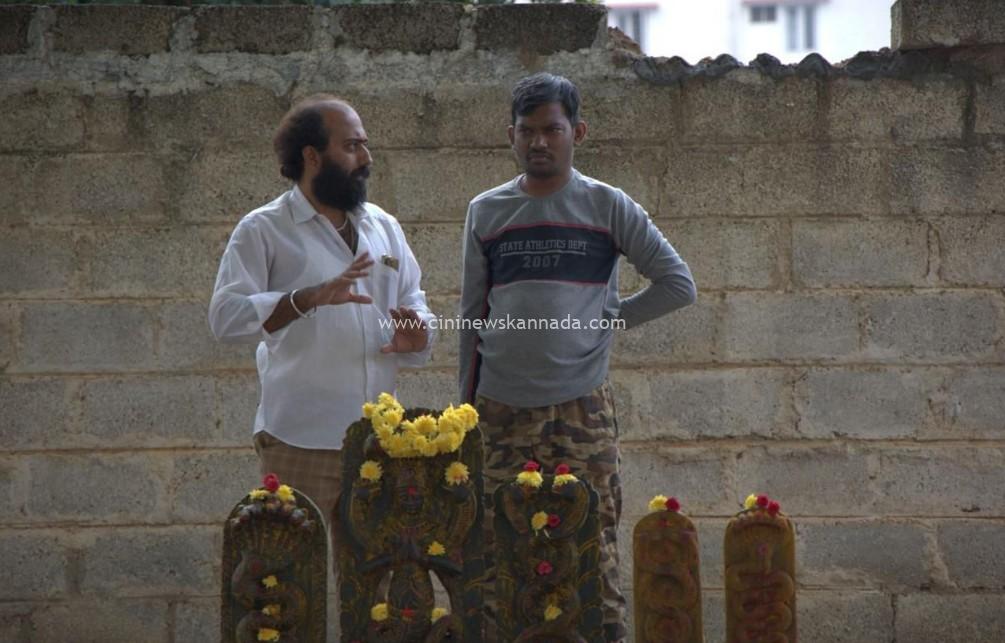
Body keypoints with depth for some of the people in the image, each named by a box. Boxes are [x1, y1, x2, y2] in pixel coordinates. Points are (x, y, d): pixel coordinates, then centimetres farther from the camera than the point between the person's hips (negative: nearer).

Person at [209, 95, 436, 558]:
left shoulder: (384, 228, 16)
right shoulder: (264, 231, -2)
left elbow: (416, 306, 20)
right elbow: (226, 317, -14)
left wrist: (416, 335, -5)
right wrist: (311, 298, -26)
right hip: (299, 444, -5)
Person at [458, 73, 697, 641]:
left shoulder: (608, 207, 4)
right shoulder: (486, 212, 10)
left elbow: (678, 285, 5)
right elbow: (472, 317, 14)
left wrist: (608, 318, 1)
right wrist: (465, 405, 12)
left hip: (581, 408, -2)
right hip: (501, 410, 2)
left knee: (594, 551, -3)